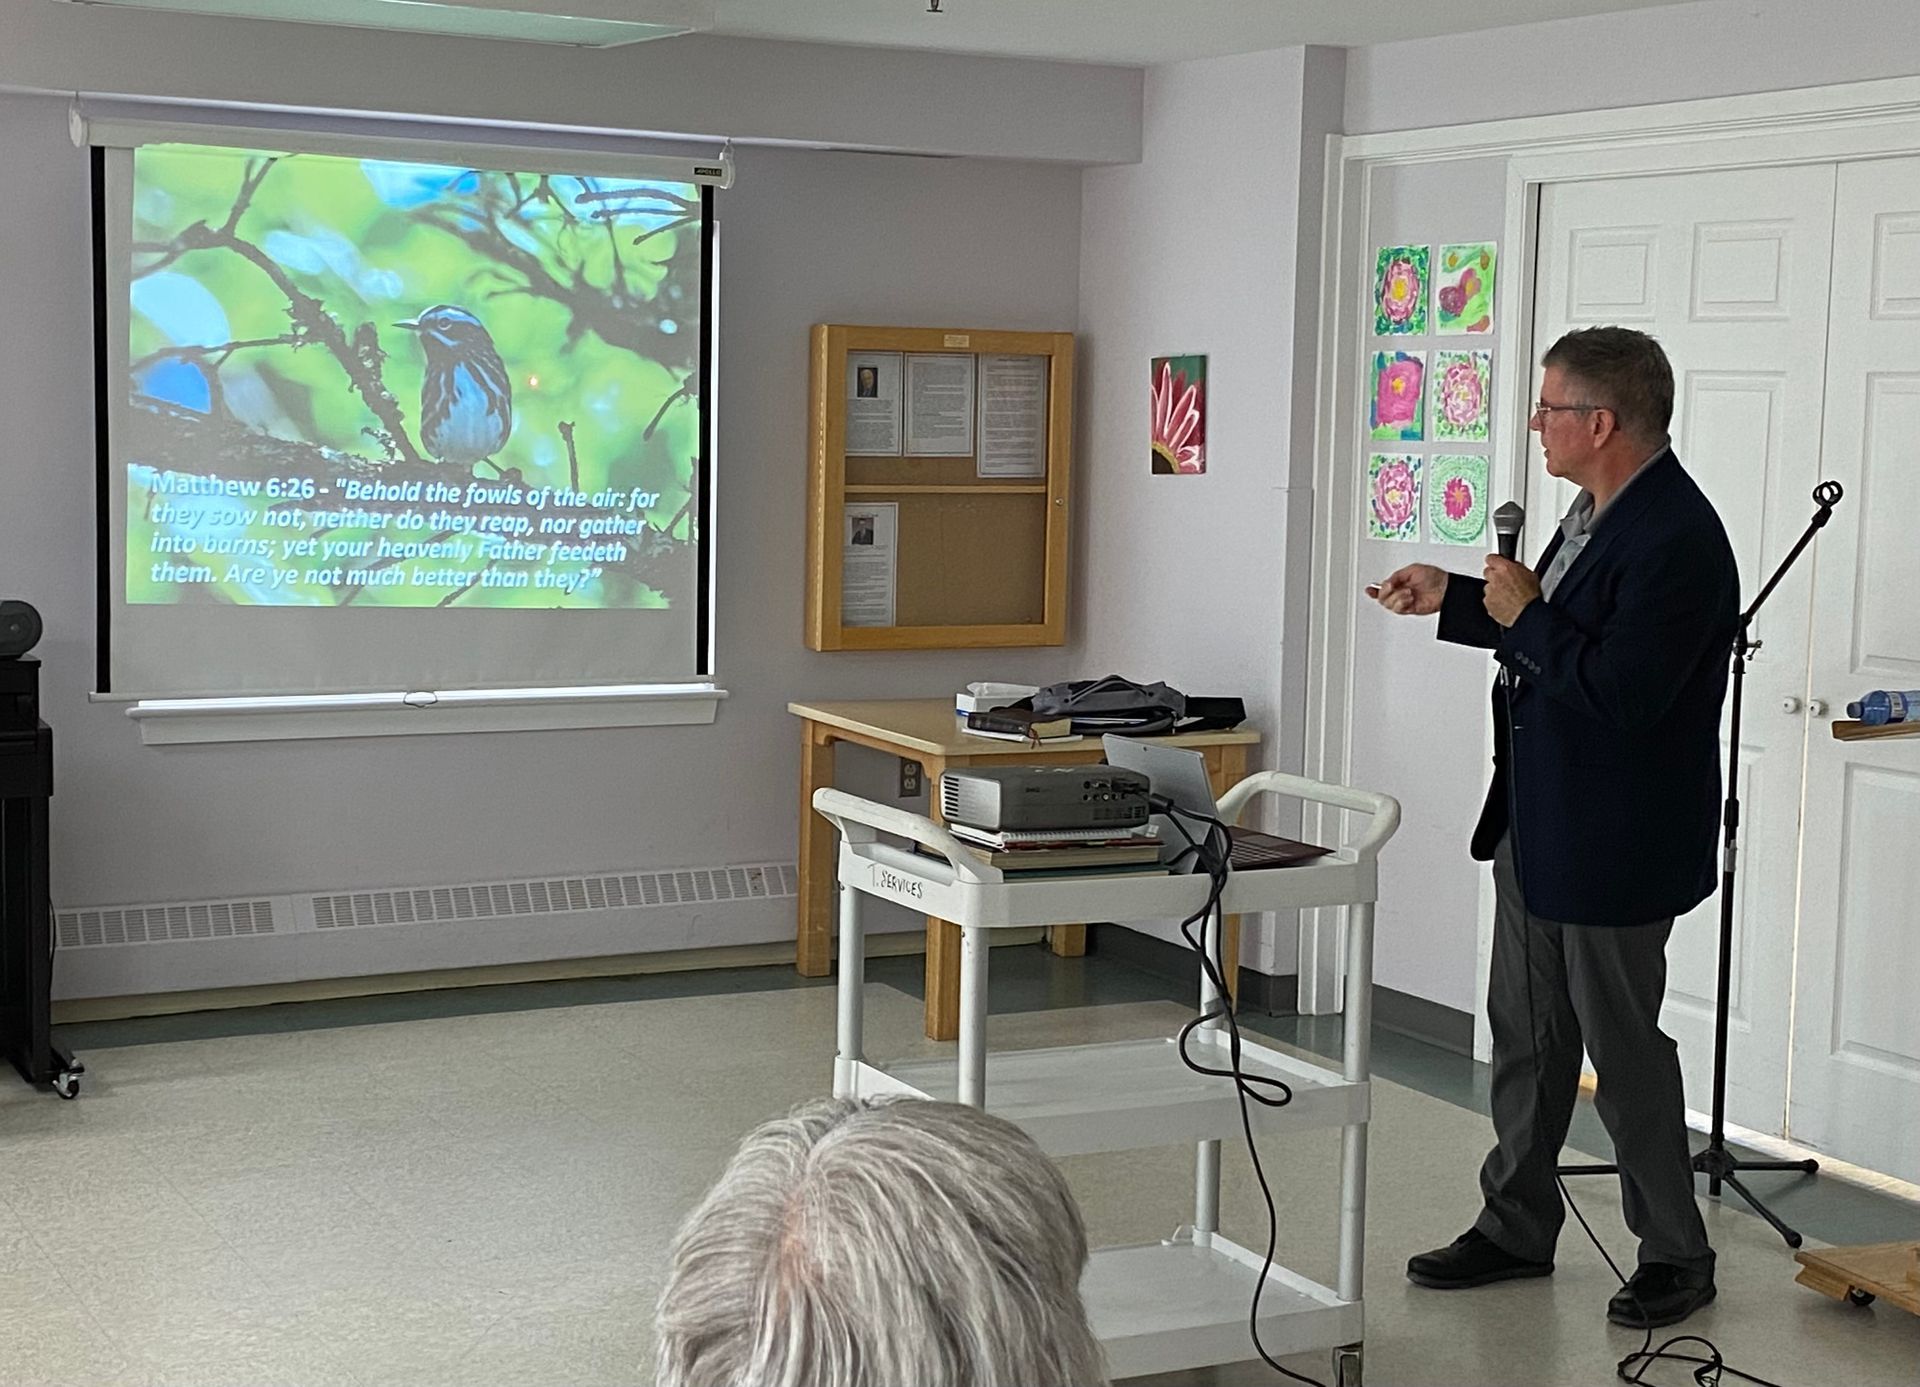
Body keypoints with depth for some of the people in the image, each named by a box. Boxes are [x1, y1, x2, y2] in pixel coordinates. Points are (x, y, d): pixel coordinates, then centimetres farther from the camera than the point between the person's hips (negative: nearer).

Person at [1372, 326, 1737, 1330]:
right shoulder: (1599, 511, 7)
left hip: (1615, 846, -10)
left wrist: (1525, 616, -20)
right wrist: (1453, 600, 15)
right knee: (1525, 1036, 17)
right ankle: (1516, 1228, 31)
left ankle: (1675, 1256, 21)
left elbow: (1620, 693, -30)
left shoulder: (1674, 541, -24)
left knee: (1624, 1048, 4)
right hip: (1538, 825, 10)